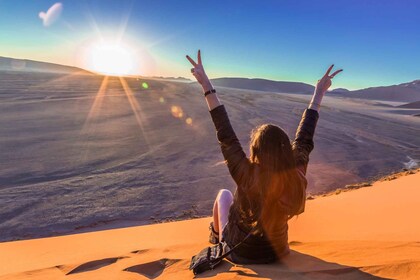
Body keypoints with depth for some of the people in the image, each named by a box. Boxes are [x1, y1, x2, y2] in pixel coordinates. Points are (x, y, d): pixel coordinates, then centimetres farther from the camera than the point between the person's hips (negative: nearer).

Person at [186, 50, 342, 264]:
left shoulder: (247, 176, -36)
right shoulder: (296, 176, -26)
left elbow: (225, 135, -30)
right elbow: (305, 137, -14)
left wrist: (207, 86, -26)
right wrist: (319, 92, -3)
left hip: (238, 252, -3)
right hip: (276, 252, 3)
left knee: (224, 193, 20)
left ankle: (215, 236, 47)